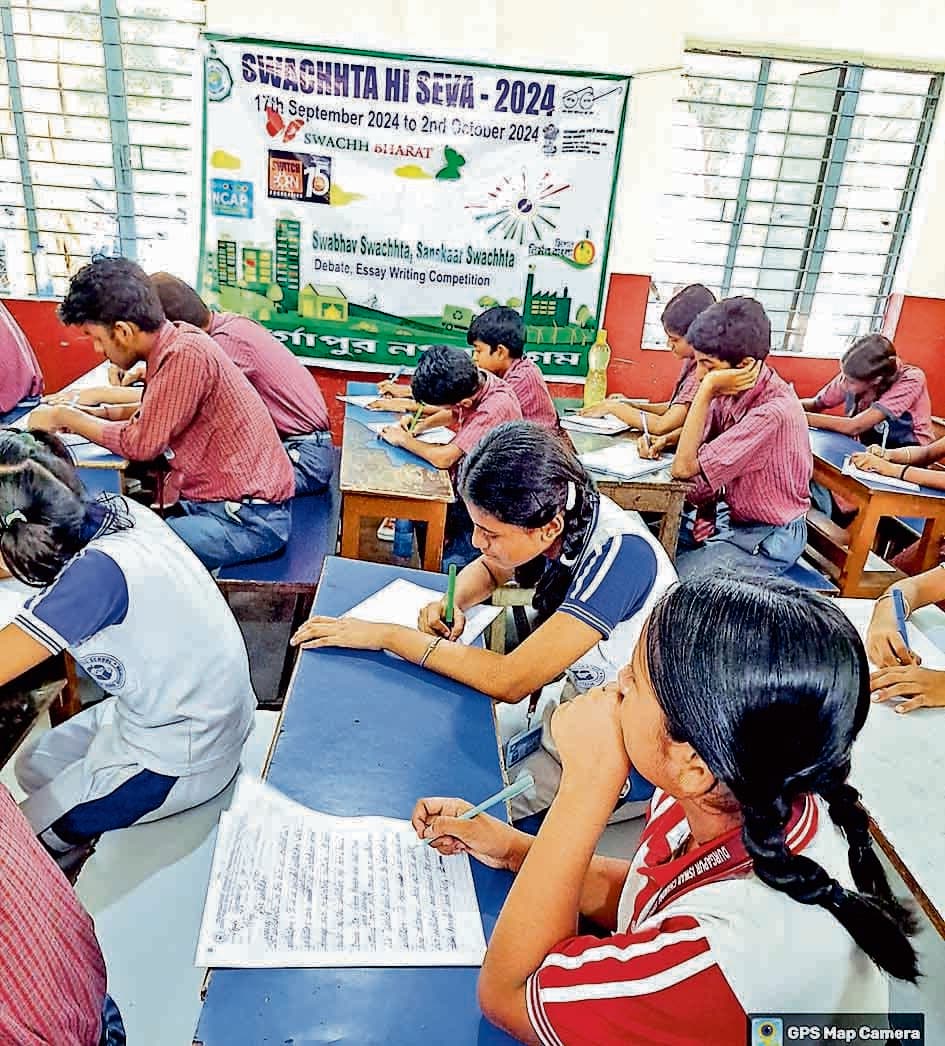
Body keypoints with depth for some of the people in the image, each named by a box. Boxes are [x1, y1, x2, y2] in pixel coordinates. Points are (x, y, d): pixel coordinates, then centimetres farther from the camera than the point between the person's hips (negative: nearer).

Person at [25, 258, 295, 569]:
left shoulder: (187, 355, -22)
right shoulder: (176, 340, 5)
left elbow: (140, 444, -14)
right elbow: (156, 413, 23)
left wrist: (65, 418, 0)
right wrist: (98, 413, 10)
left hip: (249, 519, -9)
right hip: (214, 503, 9)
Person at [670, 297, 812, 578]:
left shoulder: (773, 412, -31)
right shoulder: (732, 391, -8)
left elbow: (684, 467, -29)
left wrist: (706, 391, -29)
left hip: (768, 537, -8)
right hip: (732, 516, 8)